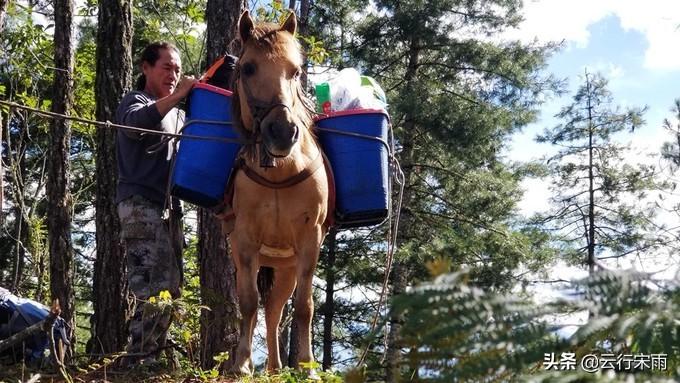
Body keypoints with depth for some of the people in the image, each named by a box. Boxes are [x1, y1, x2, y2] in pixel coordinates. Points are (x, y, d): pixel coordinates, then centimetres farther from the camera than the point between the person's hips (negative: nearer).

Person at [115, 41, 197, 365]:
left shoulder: (176, 113, 25)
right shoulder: (136, 101, 0)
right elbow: (135, 122, -24)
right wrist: (177, 95, -30)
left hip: (166, 205, 9)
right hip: (141, 203, -9)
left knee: (170, 287, 7)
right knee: (155, 288, -18)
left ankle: (150, 357, 12)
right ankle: (139, 360, -17)